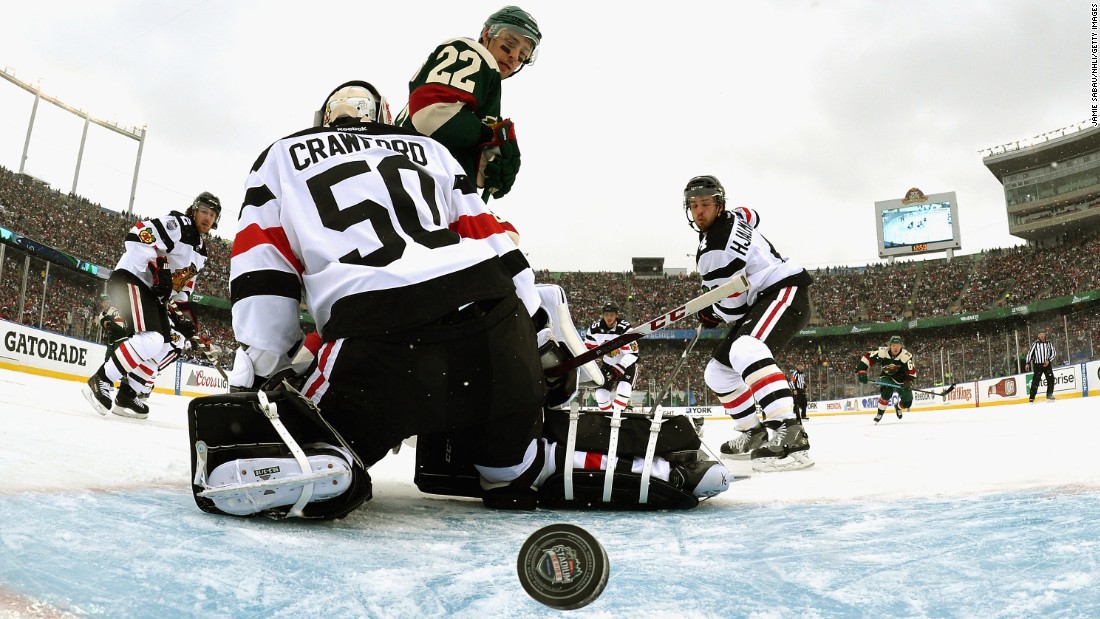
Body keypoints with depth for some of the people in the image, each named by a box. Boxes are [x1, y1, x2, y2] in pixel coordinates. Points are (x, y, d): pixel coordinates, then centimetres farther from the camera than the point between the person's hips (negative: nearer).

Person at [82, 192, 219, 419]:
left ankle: (127, 395, 11)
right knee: (150, 339, -26)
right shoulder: (178, 224, -11)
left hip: (152, 292, 10)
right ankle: (99, 382, -17)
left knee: (165, 347, 7)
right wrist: (159, 268, -27)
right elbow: (137, 235, -23)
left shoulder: (200, 250, 18)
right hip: (130, 279, -10)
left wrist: (187, 313, 14)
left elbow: (185, 282, 24)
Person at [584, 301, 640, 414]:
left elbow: (632, 353, -28)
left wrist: (618, 369, -31)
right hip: (607, 364, 4)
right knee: (601, 394, -4)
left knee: (624, 390, -26)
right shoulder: (595, 327, -15)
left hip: (626, 364, -4)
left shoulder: (624, 328, -28)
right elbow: (589, 348, 1)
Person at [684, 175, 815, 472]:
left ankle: (790, 435, -48)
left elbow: (731, 306, -21)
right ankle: (753, 433, 23)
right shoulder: (732, 217, 8)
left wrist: (708, 315, 3)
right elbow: (750, 215, 34)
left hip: (785, 292, -11)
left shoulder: (715, 249, -21)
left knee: (745, 350, -40)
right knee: (718, 371, 11)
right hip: (761, 301, 11)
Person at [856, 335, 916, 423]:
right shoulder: (882, 351, -24)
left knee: (907, 402, -3)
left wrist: (908, 383, -36)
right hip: (886, 376, -1)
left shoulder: (906, 355, -23)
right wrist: (861, 372, -30)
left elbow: (911, 371, -20)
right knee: (886, 392, -31)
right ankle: (879, 414, -11)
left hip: (901, 379, 1)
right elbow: (867, 357, -22)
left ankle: (898, 407, 36)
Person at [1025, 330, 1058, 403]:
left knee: (1051, 379, -5)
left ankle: (1049, 395, 8)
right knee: (1035, 380, -6)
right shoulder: (1035, 344, 0)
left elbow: (1054, 353, 8)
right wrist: (1027, 363, -9)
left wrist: (1049, 360, -7)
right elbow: (1030, 353, -2)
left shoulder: (1049, 344, 8)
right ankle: (1032, 397, -4)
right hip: (1038, 365, -3)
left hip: (1047, 364, 3)